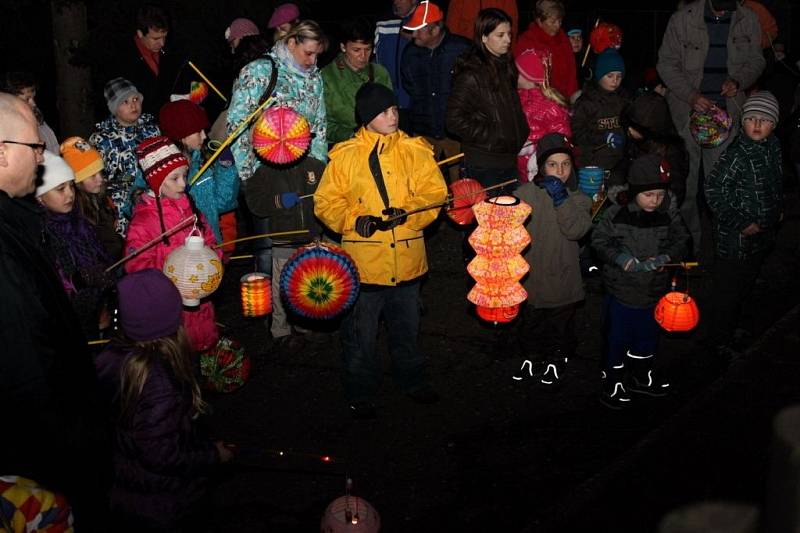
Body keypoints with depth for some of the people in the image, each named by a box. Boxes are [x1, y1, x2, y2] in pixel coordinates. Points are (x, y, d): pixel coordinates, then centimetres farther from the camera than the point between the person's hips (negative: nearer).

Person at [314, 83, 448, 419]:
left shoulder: (414, 151, 2)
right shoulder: (345, 155, -3)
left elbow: (435, 193, -3)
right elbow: (325, 202, -2)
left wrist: (406, 212, -20)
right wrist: (354, 219, -19)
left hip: (407, 257, 2)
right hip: (363, 260, -2)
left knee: (407, 326, 19)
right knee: (361, 332, 9)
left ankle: (412, 379, 39)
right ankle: (360, 392, 26)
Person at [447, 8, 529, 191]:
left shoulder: (506, 66, 11)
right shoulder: (471, 74, -15)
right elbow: (455, 121, -17)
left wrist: (522, 137, 11)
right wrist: (491, 135, -14)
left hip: (509, 160, 8)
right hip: (484, 164, -8)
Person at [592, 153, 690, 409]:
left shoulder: (669, 215, -8)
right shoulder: (616, 215, -17)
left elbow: (682, 241, 0)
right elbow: (599, 240, -9)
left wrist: (666, 257, -19)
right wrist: (619, 257, -24)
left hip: (654, 290, 4)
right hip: (621, 290, -3)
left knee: (647, 335, 22)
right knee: (617, 337, 9)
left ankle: (642, 376, 44)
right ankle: (613, 383, 27)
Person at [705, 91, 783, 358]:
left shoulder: (773, 145, 1)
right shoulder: (737, 154, -25)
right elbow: (713, 190, -27)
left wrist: (777, 211, 13)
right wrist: (741, 223, -22)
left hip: (762, 233, 8)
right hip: (735, 236, -8)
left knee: (747, 283, 23)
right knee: (727, 288, 6)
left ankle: (733, 326, 43)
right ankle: (719, 340, 22)